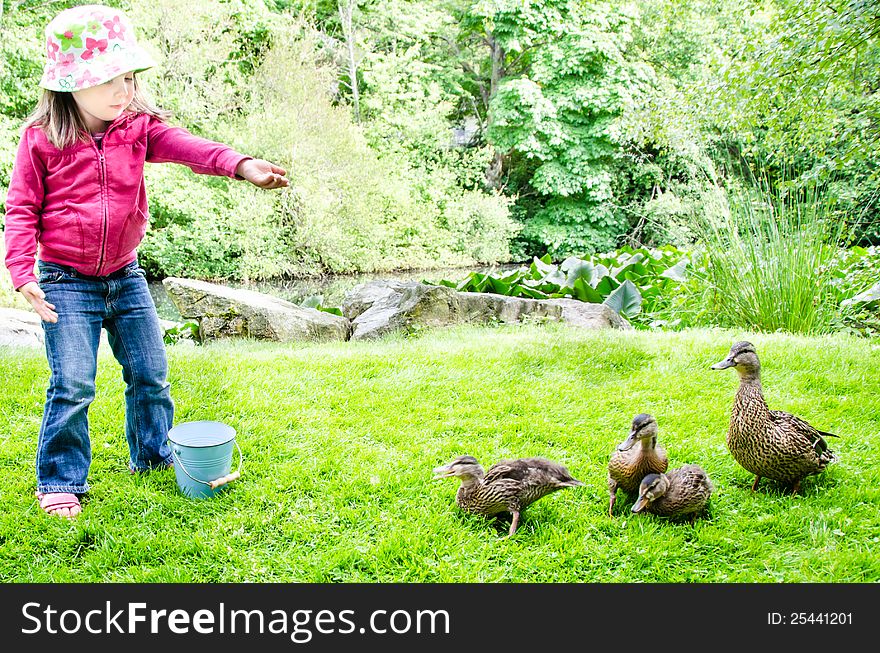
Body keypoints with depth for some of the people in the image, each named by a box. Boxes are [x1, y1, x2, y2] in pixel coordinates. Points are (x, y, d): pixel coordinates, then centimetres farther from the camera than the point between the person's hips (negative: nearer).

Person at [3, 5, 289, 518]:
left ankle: (153, 454, 34)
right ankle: (61, 481, 11)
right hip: (66, 282, -4)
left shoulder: (138, 127, -1)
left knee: (151, 374, 12)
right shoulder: (43, 139, -8)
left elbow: (184, 146, -18)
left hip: (125, 275, 4)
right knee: (72, 386, -7)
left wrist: (241, 164, -37)